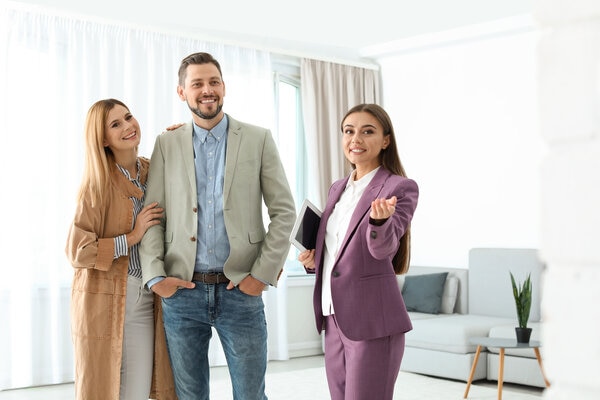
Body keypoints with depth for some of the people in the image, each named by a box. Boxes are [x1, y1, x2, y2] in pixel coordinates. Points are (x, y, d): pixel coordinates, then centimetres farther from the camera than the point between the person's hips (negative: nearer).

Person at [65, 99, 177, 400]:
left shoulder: (154, 171, 6)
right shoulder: (98, 184, -7)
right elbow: (77, 251, -11)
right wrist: (132, 237, -13)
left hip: (147, 301, 4)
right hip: (104, 303, -4)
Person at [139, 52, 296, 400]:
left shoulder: (258, 139, 3)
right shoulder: (167, 144, 7)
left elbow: (284, 211, 0)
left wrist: (263, 274, -8)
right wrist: (155, 276, -6)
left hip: (241, 291, -1)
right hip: (181, 292, 2)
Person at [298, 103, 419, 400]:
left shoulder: (401, 187, -7)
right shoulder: (337, 188, 13)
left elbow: (384, 248, -18)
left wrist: (379, 219, -39)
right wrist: (312, 260, 3)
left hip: (372, 319, -7)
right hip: (334, 316, 7)